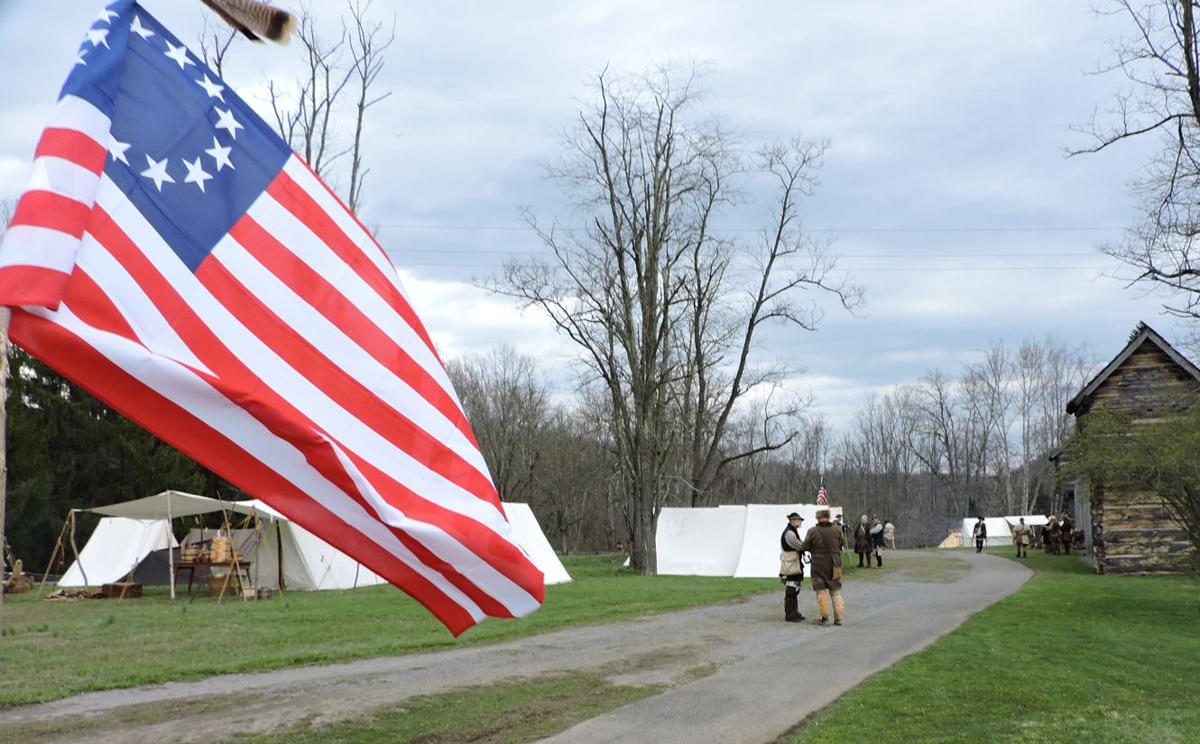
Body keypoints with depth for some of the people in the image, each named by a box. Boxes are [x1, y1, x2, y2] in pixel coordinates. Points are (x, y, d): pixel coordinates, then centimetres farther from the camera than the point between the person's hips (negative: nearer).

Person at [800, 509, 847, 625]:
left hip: (818, 565, -2)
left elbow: (803, 547, -5)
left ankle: (824, 617, 6)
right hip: (834, 565, 2)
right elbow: (843, 544, 5)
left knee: (821, 591, 9)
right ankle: (838, 617, 9)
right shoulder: (837, 530, -7)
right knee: (836, 592, 12)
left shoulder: (813, 532, -12)